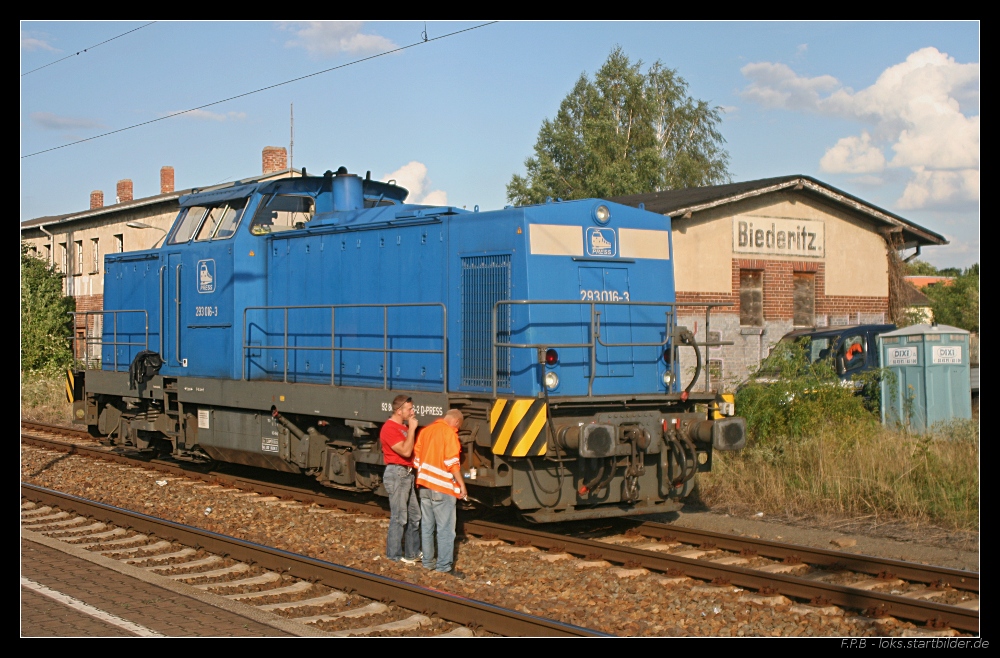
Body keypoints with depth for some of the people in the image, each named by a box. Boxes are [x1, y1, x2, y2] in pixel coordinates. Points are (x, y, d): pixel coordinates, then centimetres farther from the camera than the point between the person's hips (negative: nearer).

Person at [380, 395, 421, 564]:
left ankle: (413, 552, 24)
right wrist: (412, 428, -17)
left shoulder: (404, 426, 15)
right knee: (399, 518, -5)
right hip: (396, 474, -10)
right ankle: (395, 555, 4)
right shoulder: (390, 429, -15)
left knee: (414, 516, 14)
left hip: (407, 474, 10)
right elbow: (405, 451, -22)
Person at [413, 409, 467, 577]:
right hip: (442, 487, -8)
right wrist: (461, 484, -10)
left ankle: (428, 562, 20)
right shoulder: (449, 433, -10)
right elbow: (452, 462, -16)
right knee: (445, 528, -3)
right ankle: (445, 565, -3)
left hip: (424, 486, 8)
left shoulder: (426, 430, 13)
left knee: (427, 525, 14)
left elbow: (417, 458, 15)